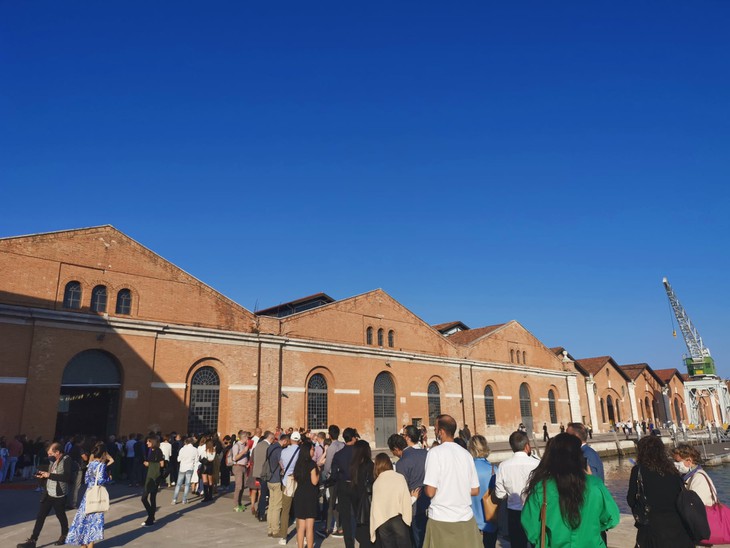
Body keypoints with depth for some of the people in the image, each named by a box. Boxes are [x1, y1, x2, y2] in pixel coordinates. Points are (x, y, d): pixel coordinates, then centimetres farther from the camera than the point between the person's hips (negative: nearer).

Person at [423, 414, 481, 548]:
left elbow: (430, 492, -16)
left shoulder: (435, 452, -12)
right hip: (466, 518, 4)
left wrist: (424, 487, 5)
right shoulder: (466, 454, 4)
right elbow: (475, 491, 9)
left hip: (441, 519, -4)